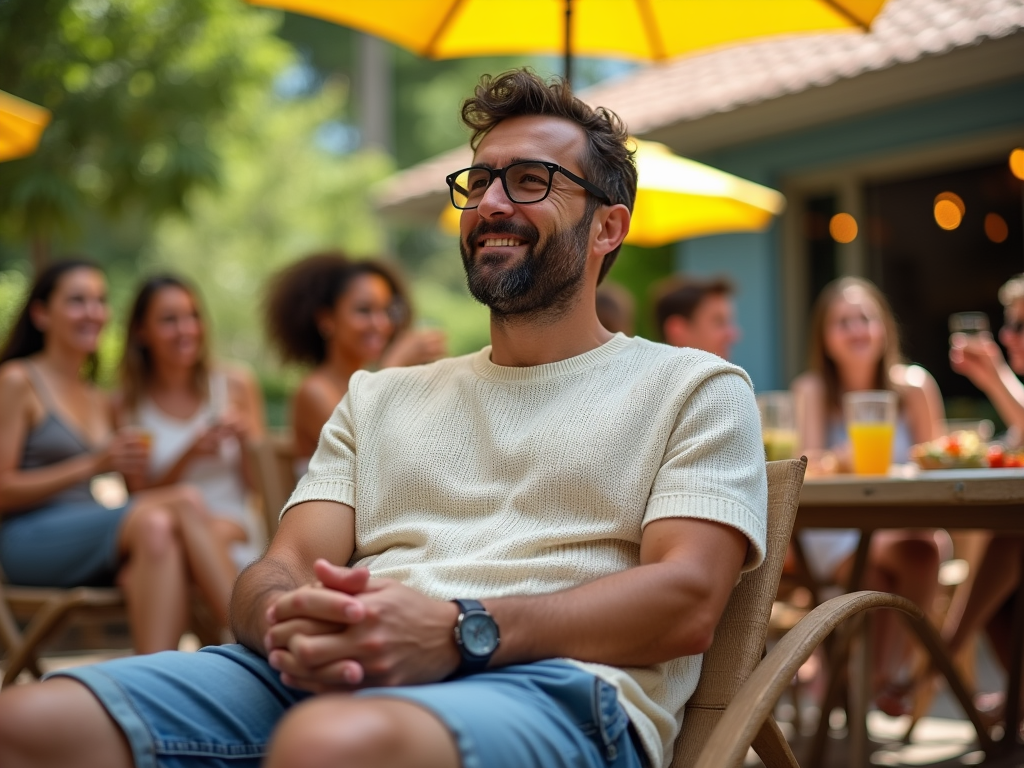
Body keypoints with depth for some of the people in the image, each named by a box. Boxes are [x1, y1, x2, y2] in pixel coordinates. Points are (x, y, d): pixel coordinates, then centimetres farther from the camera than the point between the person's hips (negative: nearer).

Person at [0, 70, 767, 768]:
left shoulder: (691, 387, 15)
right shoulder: (380, 398, 29)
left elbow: (687, 601, -2)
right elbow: (278, 570, 16)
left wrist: (460, 630, -18)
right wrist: (289, 622, -12)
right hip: (326, 678, 5)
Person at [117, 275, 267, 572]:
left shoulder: (236, 383, 8)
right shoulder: (129, 405, 5)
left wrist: (246, 438, -9)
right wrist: (189, 455, -12)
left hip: (234, 521, 0)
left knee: (217, 532, -35)